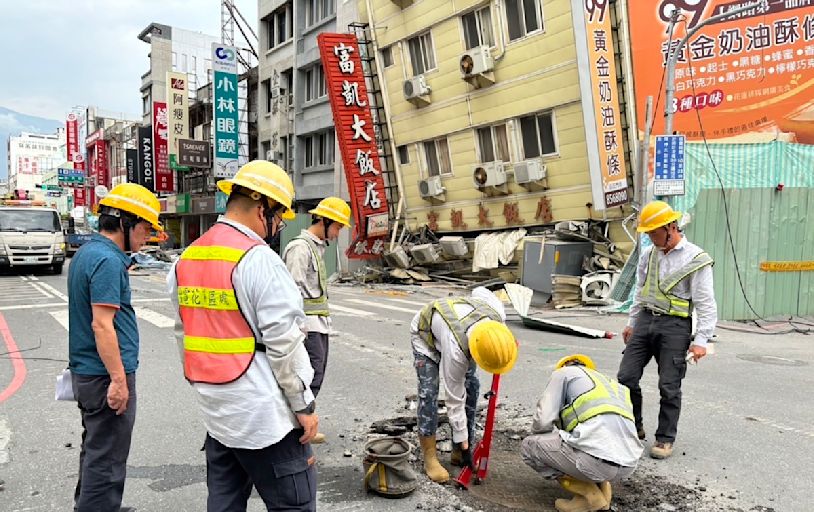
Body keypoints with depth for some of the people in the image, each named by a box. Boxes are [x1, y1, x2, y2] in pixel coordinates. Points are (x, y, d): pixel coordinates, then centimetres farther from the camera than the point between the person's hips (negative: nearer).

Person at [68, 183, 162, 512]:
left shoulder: (86, 253, 11)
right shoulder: (108, 260, -20)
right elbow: (102, 325, -24)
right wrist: (119, 380, -22)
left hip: (85, 371, 10)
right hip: (106, 374, -10)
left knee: (95, 450, 24)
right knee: (107, 460, 2)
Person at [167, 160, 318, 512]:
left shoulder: (187, 258, 8)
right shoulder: (257, 258, -17)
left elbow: (185, 333, 14)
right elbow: (283, 342, -18)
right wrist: (304, 405, -9)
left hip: (215, 409, 8)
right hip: (264, 414, -8)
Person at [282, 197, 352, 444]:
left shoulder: (318, 246, 18)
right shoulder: (300, 248, -13)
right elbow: (295, 291, -19)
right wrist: (299, 328, -21)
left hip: (320, 322, 10)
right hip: (308, 325, -10)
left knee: (317, 374, 13)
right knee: (312, 377, -11)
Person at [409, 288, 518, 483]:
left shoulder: (497, 313, -32)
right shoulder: (455, 349, -43)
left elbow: (480, 291, -7)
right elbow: (454, 399, -30)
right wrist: (463, 441, -20)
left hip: (458, 322, 6)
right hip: (426, 334, -6)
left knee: (471, 386, -2)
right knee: (428, 392, -18)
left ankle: (458, 453, 9)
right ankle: (430, 457, -4)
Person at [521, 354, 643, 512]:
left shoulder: (563, 372, 14)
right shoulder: (613, 385, 32)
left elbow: (543, 420, 2)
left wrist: (541, 440, 25)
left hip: (596, 459, -8)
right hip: (629, 465, 8)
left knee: (529, 446, 13)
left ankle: (589, 494, 5)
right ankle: (602, 487, 15)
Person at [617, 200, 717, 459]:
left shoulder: (696, 259, -8)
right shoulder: (648, 254, 10)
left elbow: (706, 304, -10)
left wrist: (701, 340, -15)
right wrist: (632, 323, 22)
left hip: (674, 326, -5)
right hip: (646, 321, 6)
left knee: (669, 386, -1)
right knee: (626, 378, 3)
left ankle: (665, 438, 16)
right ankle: (633, 427, 22)